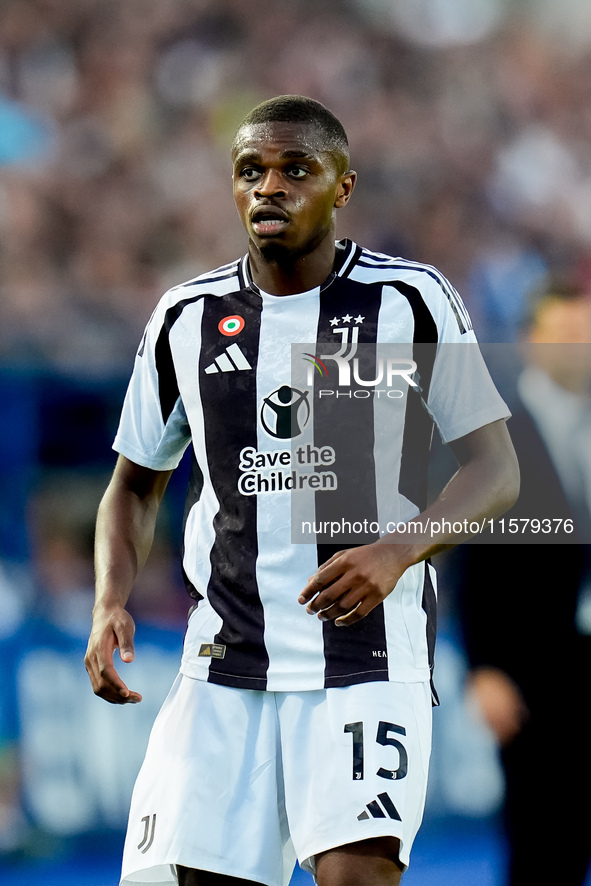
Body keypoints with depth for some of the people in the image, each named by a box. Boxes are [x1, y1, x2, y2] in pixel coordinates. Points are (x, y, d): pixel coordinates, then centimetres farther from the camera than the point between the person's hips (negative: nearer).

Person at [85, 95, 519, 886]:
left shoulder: (410, 301, -2)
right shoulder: (187, 318, 8)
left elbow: (496, 470, -1)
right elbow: (136, 486, 18)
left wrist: (399, 549, -19)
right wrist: (110, 604, 0)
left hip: (370, 652, -3)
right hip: (223, 662, 3)